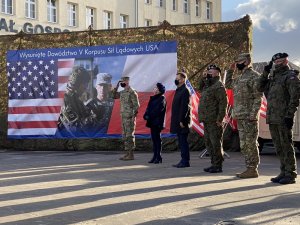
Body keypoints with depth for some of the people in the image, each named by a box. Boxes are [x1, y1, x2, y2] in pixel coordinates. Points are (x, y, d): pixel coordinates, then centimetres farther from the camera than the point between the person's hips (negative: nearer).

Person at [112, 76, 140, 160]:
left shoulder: (132, 92, -12)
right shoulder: (122, 92, 13)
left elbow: (136, 105, -14)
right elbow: (114, 96, 23)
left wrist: (133, 117, -19)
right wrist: (116, 87, 12)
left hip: (129, 117, -9)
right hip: (123, 117, 9)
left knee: (130, 135, -7)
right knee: (125, 136, 11)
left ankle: (131, 154, -4)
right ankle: (127, 153, 17)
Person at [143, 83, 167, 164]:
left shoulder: (162, 99, -7)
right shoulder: (153, 98, 18)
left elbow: (158, 110, -16)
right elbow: (148, 108, 16)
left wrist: (149, 116, -16)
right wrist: (146, 115, -2)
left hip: (157, 122, -8)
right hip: (152, 122, 8)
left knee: (157, 139, -7)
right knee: (154, 139, 9)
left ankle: (159, 158, -3)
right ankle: (155, 157, 13)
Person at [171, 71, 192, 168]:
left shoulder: (185, 91, -12)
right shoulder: (178, 90, 18)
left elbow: (185, 107, -18)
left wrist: (182, 120, -21)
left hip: (182, 121, -10)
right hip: (178, 121, 10)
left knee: (183, 141, -6)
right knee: (181, 141, 12)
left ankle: (185, 162, -2)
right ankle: (183, 160, 17)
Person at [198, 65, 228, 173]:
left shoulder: (218, 86, -11)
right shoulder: (207, 85, 18)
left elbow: (223, 103, -18)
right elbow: (200, 88, 37)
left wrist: (220, 118, -22)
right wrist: (203, 78, 18)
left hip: (214, 120, -10)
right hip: (206, 120, 10)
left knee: (215, 143, -6)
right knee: (208, 142, 14)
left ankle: (218, 165, -1)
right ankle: (214, 163, 22)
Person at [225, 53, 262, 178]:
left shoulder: (253, 76, -8)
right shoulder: (239, 78, 18)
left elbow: (258, 97, -14)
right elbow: (228, 85, 34)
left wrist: (253, 114, -21)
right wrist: (230, 70, 22)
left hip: (249, 117, -9)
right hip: (240, 116, 9)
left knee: (250, 143, -6)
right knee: (243, 144, 11)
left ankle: (253, 169, -2)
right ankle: (249, 168, 17)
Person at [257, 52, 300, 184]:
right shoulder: (273, 77, 19)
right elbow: (261, 88, 22)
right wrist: (265, 72, 11)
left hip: (283, 119, -8)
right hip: (272, 118, 8)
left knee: (286, 146, -5)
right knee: (279, 148, 12)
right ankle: (284, 172, 19)